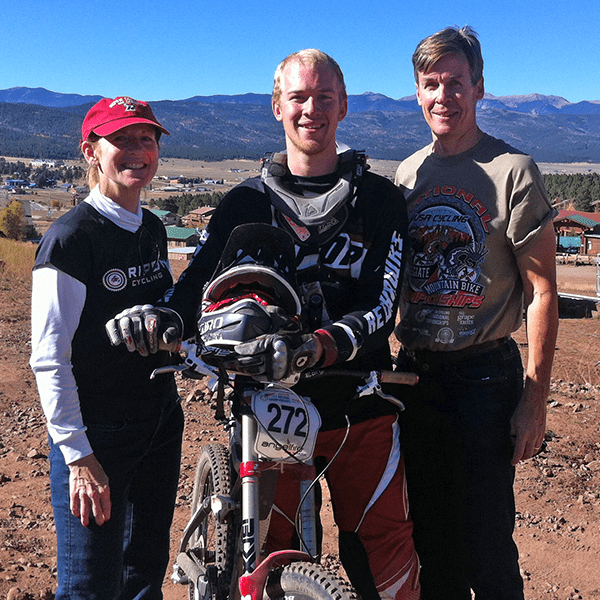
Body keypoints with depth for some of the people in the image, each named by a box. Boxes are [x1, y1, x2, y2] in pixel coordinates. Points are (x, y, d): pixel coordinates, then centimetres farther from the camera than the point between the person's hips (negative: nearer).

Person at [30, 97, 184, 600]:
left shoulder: (153, 229, 7)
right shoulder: (71, 237, -15)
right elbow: (49, 359, -17)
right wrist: (79, 456, -19)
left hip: (161, 427, 7)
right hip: (97, 438, -7)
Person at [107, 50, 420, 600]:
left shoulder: (380, 199, 1)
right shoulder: (246, 203, 7)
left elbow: (381, 308, -11)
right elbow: (197, 282, -3)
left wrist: (314, 347, -30)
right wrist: (163, 318, -27)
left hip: (363, 410, -1)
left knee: (384, 555, 6)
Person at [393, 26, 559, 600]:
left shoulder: (511, 171, -8)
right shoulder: (407, 174, 9)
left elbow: (541, 290, -9)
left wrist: (535, 397, -12)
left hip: (485, 375, -5)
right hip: (414, 374, 5)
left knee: (486, 543, 2)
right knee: (430, 537, 16)